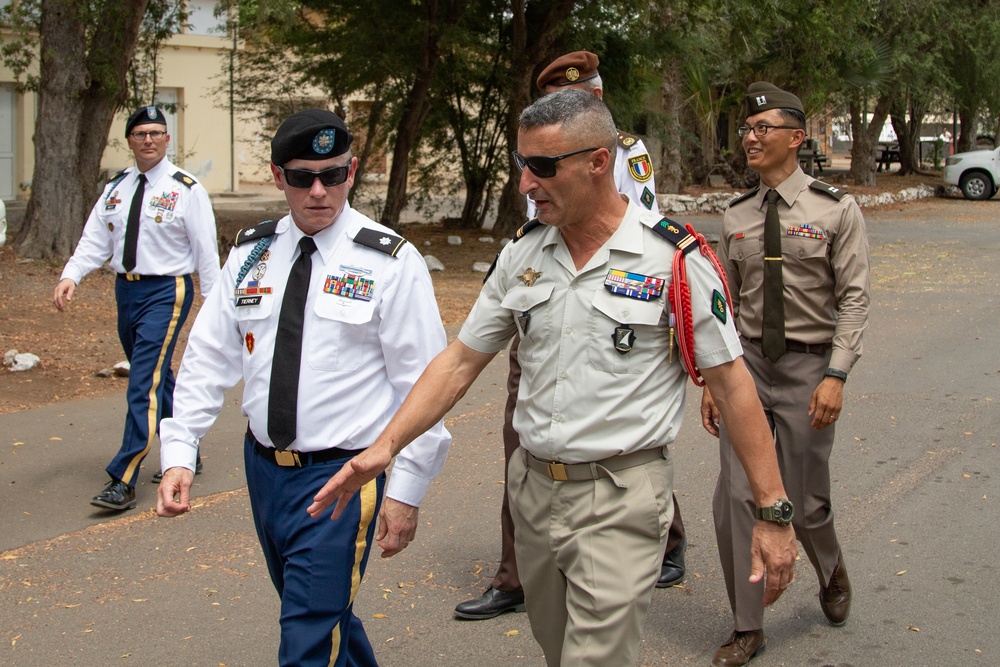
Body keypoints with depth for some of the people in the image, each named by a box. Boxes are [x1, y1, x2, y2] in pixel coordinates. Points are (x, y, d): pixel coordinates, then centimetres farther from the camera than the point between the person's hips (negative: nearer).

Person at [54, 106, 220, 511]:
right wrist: (71, 276, -12)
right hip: (126, 290, 6)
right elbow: (94, 240, 5)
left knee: (144, 385, -12)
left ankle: (123, 481, -11)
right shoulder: (116, 188, 10)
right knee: (158, 381, 17)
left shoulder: (186, 189, -5)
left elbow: (206, 249, -6)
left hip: (166, 292, -6)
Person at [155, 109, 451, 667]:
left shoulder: (390, 263, -9)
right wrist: (179, 455, -4)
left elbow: (424, 384, -9)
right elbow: (208, 360, 6)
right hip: (263, 467, 6)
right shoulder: (250, 254, 6)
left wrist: (407, 491, -10)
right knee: (327, 614, 21)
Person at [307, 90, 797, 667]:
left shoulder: (674, 258, -11)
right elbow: (461, 362, 7)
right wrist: (386, 446, -4)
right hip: (533, 486, 6)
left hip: (621, 500, -5)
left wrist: (773, 512, -11)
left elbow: (732, 383, -9)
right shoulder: (522, 256, 4)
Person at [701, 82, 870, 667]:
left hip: (808, 366, -3)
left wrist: (836, 376, -18)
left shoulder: (836, 210, -6)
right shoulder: (737, 218, 6)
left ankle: (832, 573, 42)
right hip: (747, 362, 3)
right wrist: (712, 379, 6)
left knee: (806, 502, 6)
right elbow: (726, 305, 10)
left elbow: (855, 299, -9)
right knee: (736, 498, -2)